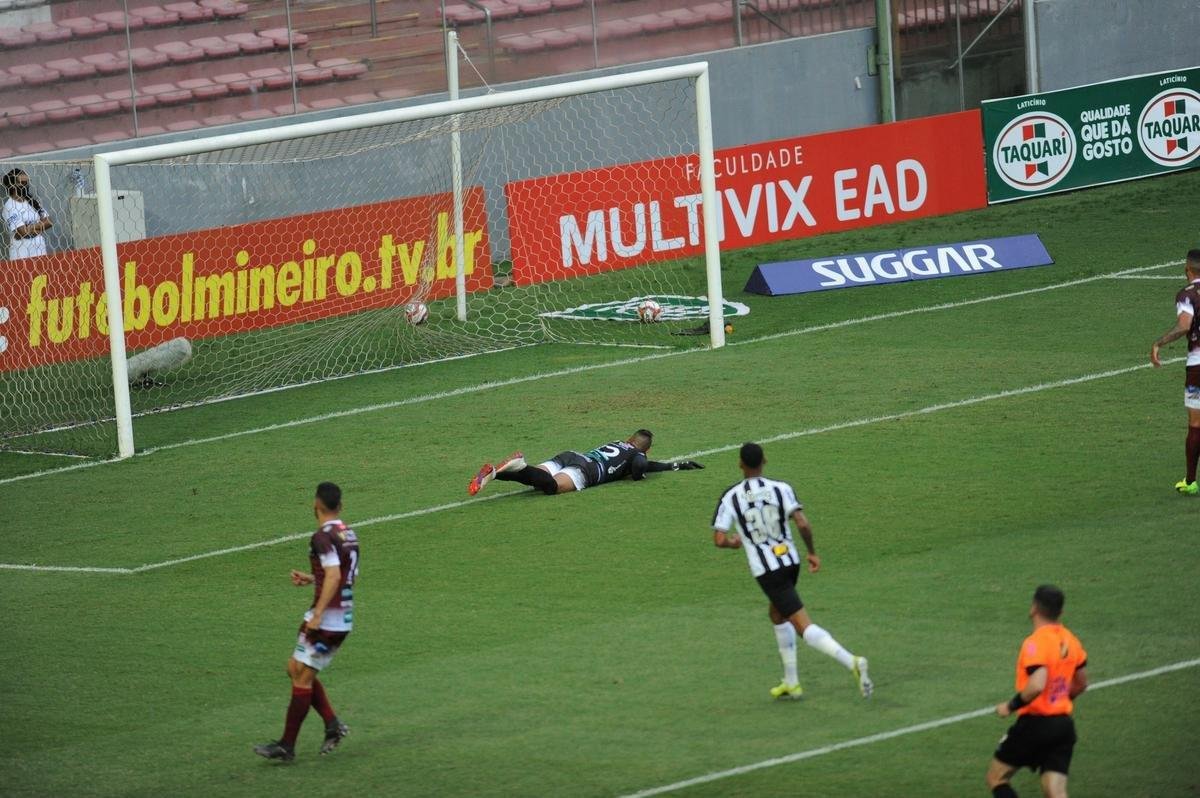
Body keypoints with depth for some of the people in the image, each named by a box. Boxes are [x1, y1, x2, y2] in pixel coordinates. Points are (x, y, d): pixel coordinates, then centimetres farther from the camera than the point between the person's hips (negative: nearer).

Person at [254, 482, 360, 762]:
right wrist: (311, 579, 23)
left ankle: (287, 746, -3)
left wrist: (317, 614, -27)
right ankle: (332, 723, 9)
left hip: (326, 620, -9)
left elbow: (333, 576, -26)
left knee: (302, 676, -4)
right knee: (297, 669, 17)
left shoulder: (324, 537, -15)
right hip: (343, 621, 9)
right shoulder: (349, 534, 12)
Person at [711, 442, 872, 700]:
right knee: (777, 615, 28)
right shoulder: (781, 488, -2)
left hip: (766, 570, -5)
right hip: (790, 561, 5)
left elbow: (719, 540, -8)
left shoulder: (730, 498, -6)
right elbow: (802, 524, -13)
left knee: (803, 626, -9)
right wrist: (812, 552, 3)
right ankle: (791, 683, 30)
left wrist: (734, 542, 16)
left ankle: (851, 662, -30)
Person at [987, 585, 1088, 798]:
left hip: (1035, 724, -7)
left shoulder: (1035, 643, -17)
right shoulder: (1069, 640, 8)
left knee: (995, 777, 11)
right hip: (1064, 724, 7)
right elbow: (1081, 684, 21)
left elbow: (1037, 686, -31)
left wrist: (1010, 706, -16)